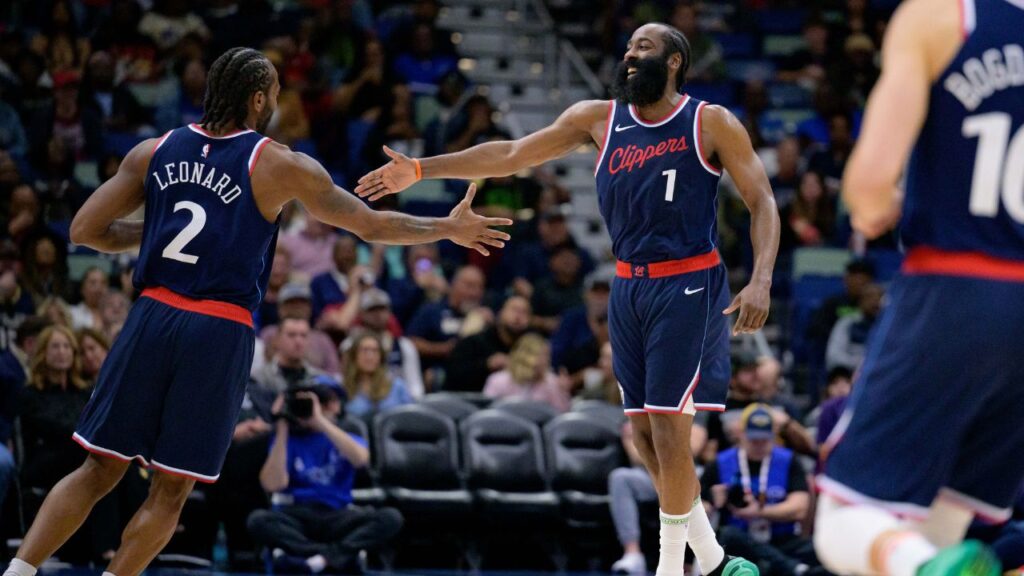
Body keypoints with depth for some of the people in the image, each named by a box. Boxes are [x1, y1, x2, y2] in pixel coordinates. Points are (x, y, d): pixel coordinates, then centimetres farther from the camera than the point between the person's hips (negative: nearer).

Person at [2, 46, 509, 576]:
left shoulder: (154, 151, 10)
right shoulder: (281, 166, 0)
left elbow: (85, 230, 8)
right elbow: (373, 226, 6)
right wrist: (451, 228, 20)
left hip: (153, 315, 3)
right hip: (220, 332, -3)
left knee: (100, 469, 11)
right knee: (171, 489, 6)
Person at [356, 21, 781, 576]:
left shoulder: (711, 123, -6)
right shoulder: (598, 119, 6)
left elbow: (762, 202, -7)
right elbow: (513, 153, 5)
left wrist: (760, 282, -22)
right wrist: (420, 169, 0)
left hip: (687, 286, -6)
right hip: (628, 287, 6)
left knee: (668, 430, -10)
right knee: (645, 432, 8)